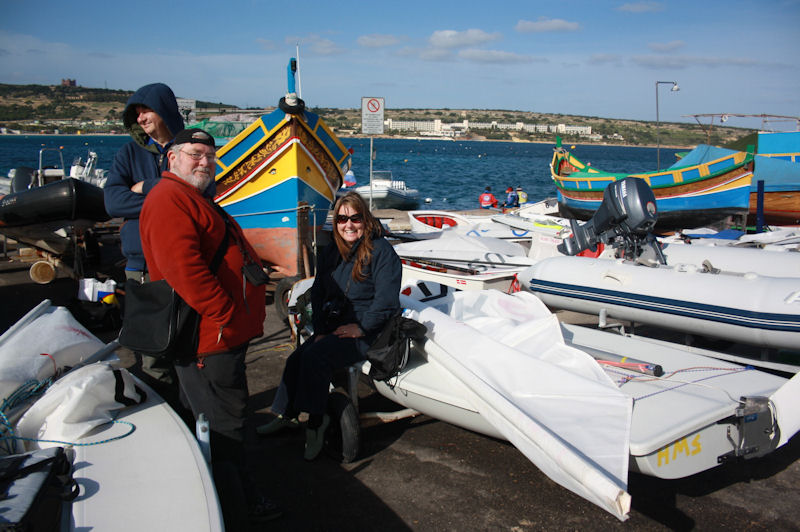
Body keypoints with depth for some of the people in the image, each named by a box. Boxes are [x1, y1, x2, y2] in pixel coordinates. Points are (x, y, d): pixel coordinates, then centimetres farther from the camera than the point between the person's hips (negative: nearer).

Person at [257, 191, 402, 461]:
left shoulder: (381, 251, -10)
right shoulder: (330, 253, 12)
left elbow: (386, 299, -15)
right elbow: (318, 294, 12)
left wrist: (361, 327, -17)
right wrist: (320, 330, 0)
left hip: (368, 331, -7)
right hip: (333, 326, 7)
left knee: (315, 357, -25)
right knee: (296, 358, -9)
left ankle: (315, 422, -12)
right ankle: (287, 415, 9)